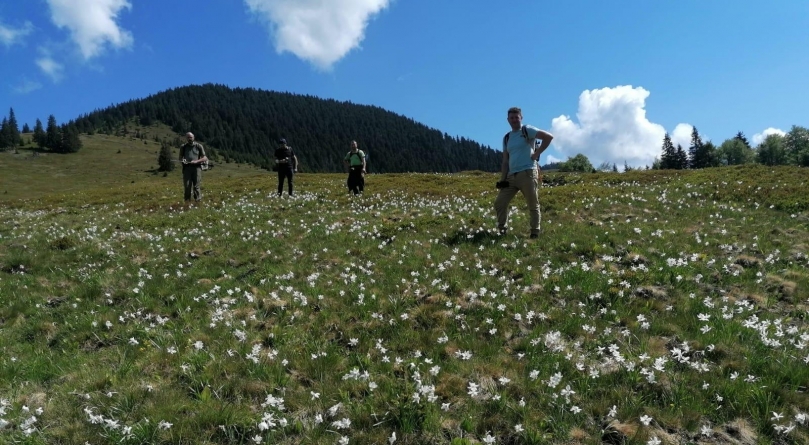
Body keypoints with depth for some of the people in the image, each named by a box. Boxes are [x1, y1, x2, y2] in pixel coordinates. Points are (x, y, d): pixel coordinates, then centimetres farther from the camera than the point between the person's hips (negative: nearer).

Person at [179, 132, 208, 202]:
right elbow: (180, 158, 20)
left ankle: (198, 200, -5)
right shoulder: (183, 147, 14)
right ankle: (187, 201, 1)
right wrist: (182, 160, -4)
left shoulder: (199, 146, 8)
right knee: (187, 185, -4)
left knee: (196, 186, -7)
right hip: (187, 167, 2)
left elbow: (205, 158, 6)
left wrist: (196, 161, -10)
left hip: (196, 167, -2)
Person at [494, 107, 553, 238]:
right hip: (511, 176, 6)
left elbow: (549, 136, -7)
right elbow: (505, 161, 16)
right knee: (499, 203, 1)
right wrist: (502, 179, 7)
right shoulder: (506, 138, 17)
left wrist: (537, 153, -7)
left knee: (533, 205, 0)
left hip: (527, 173, -6)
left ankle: (535, 234, 7)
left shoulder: (527, 130, 1)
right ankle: (502, 231, 11)